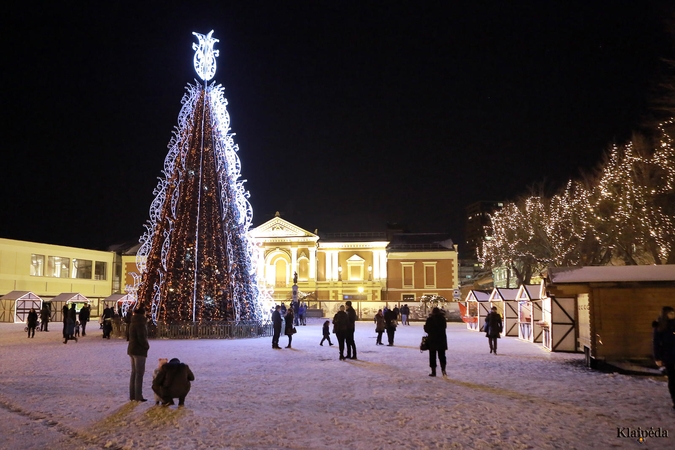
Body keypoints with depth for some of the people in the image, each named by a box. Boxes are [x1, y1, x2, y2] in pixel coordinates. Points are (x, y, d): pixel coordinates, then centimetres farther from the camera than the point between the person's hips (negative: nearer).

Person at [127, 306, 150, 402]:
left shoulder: (133, 322, 11)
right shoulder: (140, 323, -17)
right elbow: (141, 338, -22)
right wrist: (147, 346, -5)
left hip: (132, 350, 9)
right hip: (139, 351, -9)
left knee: (134, 372, 14)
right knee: (139, 373, -4)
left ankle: (132, 395, 19)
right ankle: (138, 396, -2)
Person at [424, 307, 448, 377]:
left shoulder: (430, 319, -12)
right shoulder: (443, 318, -2)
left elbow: (426, 329, -8)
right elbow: (445, 326, 10)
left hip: (432, 340, -3)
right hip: (442, 339, 3)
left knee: (432, 356, 6)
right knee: (442, 355, 11)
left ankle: (433, 371, 8)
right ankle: (443, 369, -4)